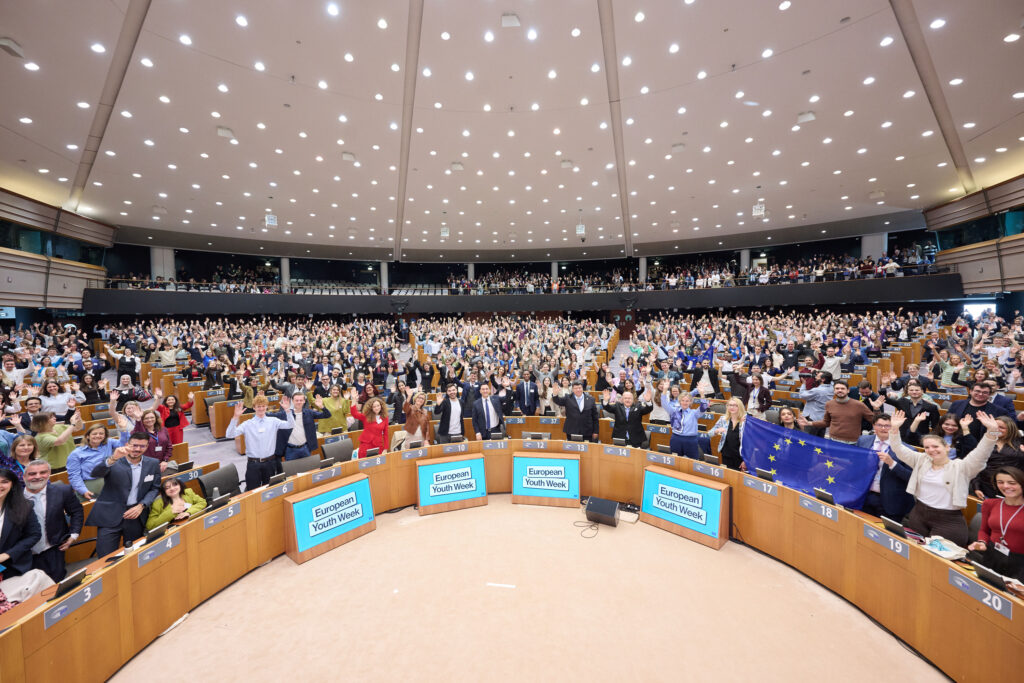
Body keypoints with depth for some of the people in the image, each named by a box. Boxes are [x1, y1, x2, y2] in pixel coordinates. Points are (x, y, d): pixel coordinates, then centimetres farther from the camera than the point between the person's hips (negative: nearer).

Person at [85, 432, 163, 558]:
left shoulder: (153, 464, 3)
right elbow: (95, 474, -26)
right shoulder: (112, 461, -6)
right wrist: (113, 458, -43)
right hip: (110, 516, -2)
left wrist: (141, 506, -9)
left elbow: (154, 488, 6)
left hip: (136, 515, 3)